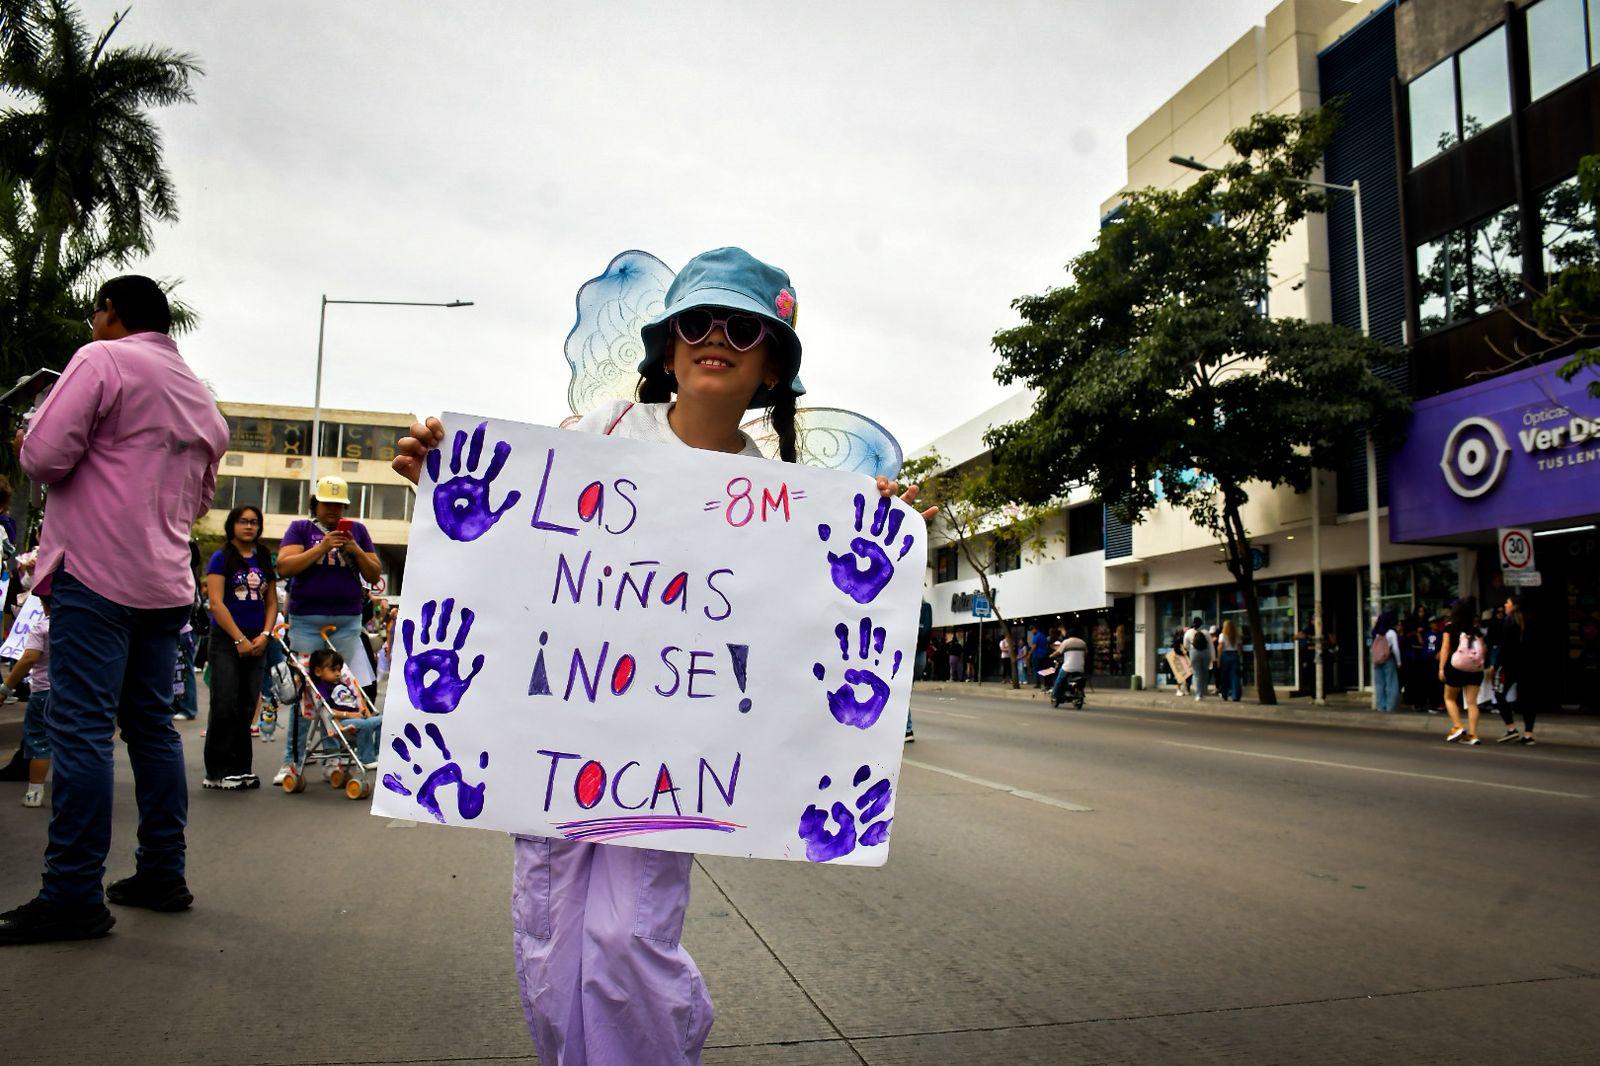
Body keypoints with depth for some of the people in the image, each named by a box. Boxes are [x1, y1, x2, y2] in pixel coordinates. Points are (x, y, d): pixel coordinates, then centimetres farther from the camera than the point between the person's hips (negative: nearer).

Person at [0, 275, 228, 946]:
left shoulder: (103, 360, -5)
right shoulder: (200, 396, 18)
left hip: (97, 574, -7)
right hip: (166, 582, 8)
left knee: (81, 729, -6)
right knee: (152, 724, 11)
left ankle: (74, 896, -4)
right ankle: (162, 875, 16)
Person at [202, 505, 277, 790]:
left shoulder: (264, 560, 13)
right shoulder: (222, 557, -1)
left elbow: (272, 602, 14)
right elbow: (216, 602, -8)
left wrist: (265, 635, -2)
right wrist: (240, 639, -12)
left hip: (257, 642, 4)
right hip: (226, 641, -4)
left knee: (247, 708, 5)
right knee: (225, 707, -7)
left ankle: (241, 769, 10)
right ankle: (217, 772, 0)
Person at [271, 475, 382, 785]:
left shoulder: (357, 530, 14)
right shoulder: (300, 528, 8)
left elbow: (375, 574, 12)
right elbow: (284, 566, -6)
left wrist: (356, 551, -5)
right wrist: (322, 548, -15)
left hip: (348, 623, 2)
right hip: (307, 622, -2)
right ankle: (291, 762, 10)